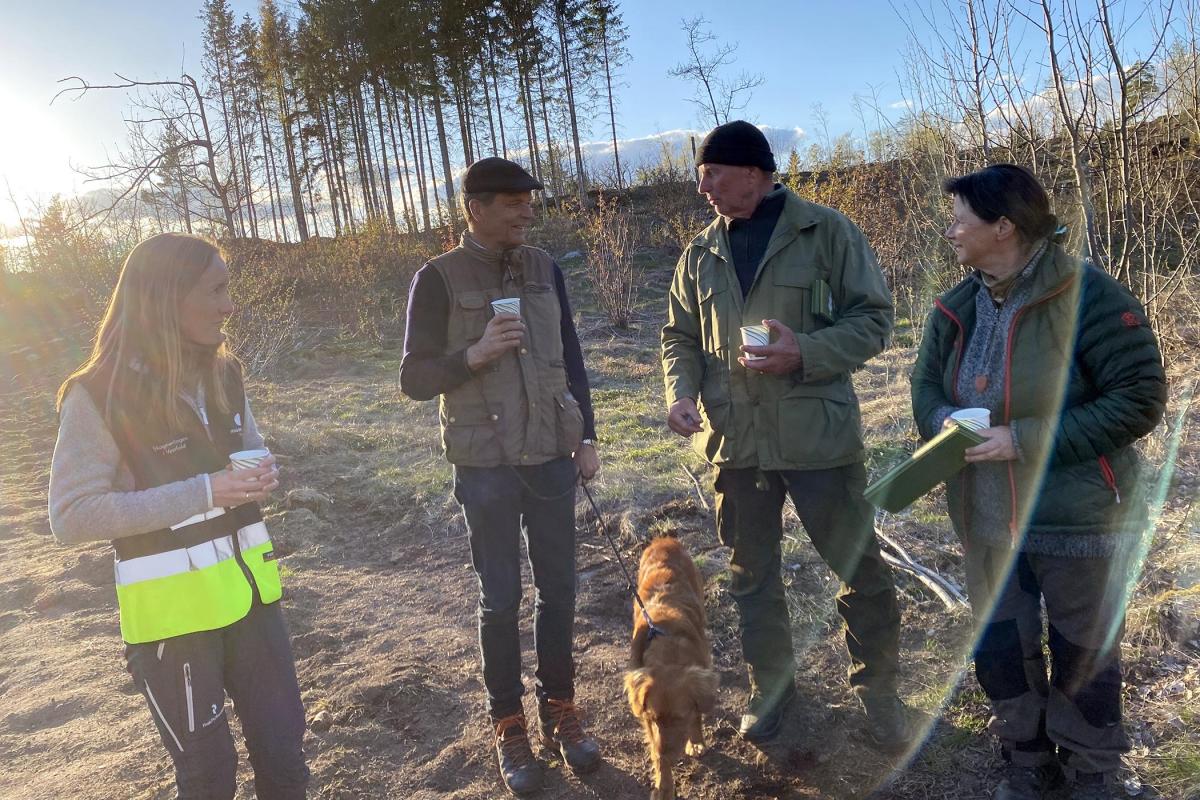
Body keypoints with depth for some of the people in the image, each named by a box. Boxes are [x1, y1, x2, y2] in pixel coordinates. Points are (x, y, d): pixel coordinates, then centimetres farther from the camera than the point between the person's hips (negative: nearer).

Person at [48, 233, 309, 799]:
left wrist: (262, 476, -9)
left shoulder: (222, 373, 3)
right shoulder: (97, 395, -15)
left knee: (283, 751, 14)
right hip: (172, 608, -5)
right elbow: (70, 518, -17)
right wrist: (202, 494, -24)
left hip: (246, 588, 5)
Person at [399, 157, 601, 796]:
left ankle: (558, 709, 28)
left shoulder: (545, 269, 6)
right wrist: (474, 355, -21)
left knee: (558, 588, 10)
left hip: (551, 457, 4)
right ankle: (508, 724, 24)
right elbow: (414, 379, -5)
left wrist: (586, 436, 9)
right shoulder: (439, 279, -6)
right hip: (486, 467, -3)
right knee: (499, 599, 6)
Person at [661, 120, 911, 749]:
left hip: (819, 435, -3)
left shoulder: (826, 232, -5)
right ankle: (770, 684, 36)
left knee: (859, 566, 7)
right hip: (734, 440, 4)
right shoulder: (700, 253, 8)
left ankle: (878, 687, 30)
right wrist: (680, 391, -6)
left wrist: (805, 352, -21)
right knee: (751, 574, 15)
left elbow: (872, 317, -6)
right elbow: (680, 336, 14)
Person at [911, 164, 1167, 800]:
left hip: (1079, 520, -5)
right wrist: (942, 420, -11)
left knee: (1083, 659, 13)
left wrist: (1028, 439, -25)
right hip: (987, 522, 6)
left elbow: (1140, 401, -18)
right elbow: (927, 383, 13)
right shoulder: (956, 308, 3)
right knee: (997, 650, 17)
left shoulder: (1089, 297, -17)